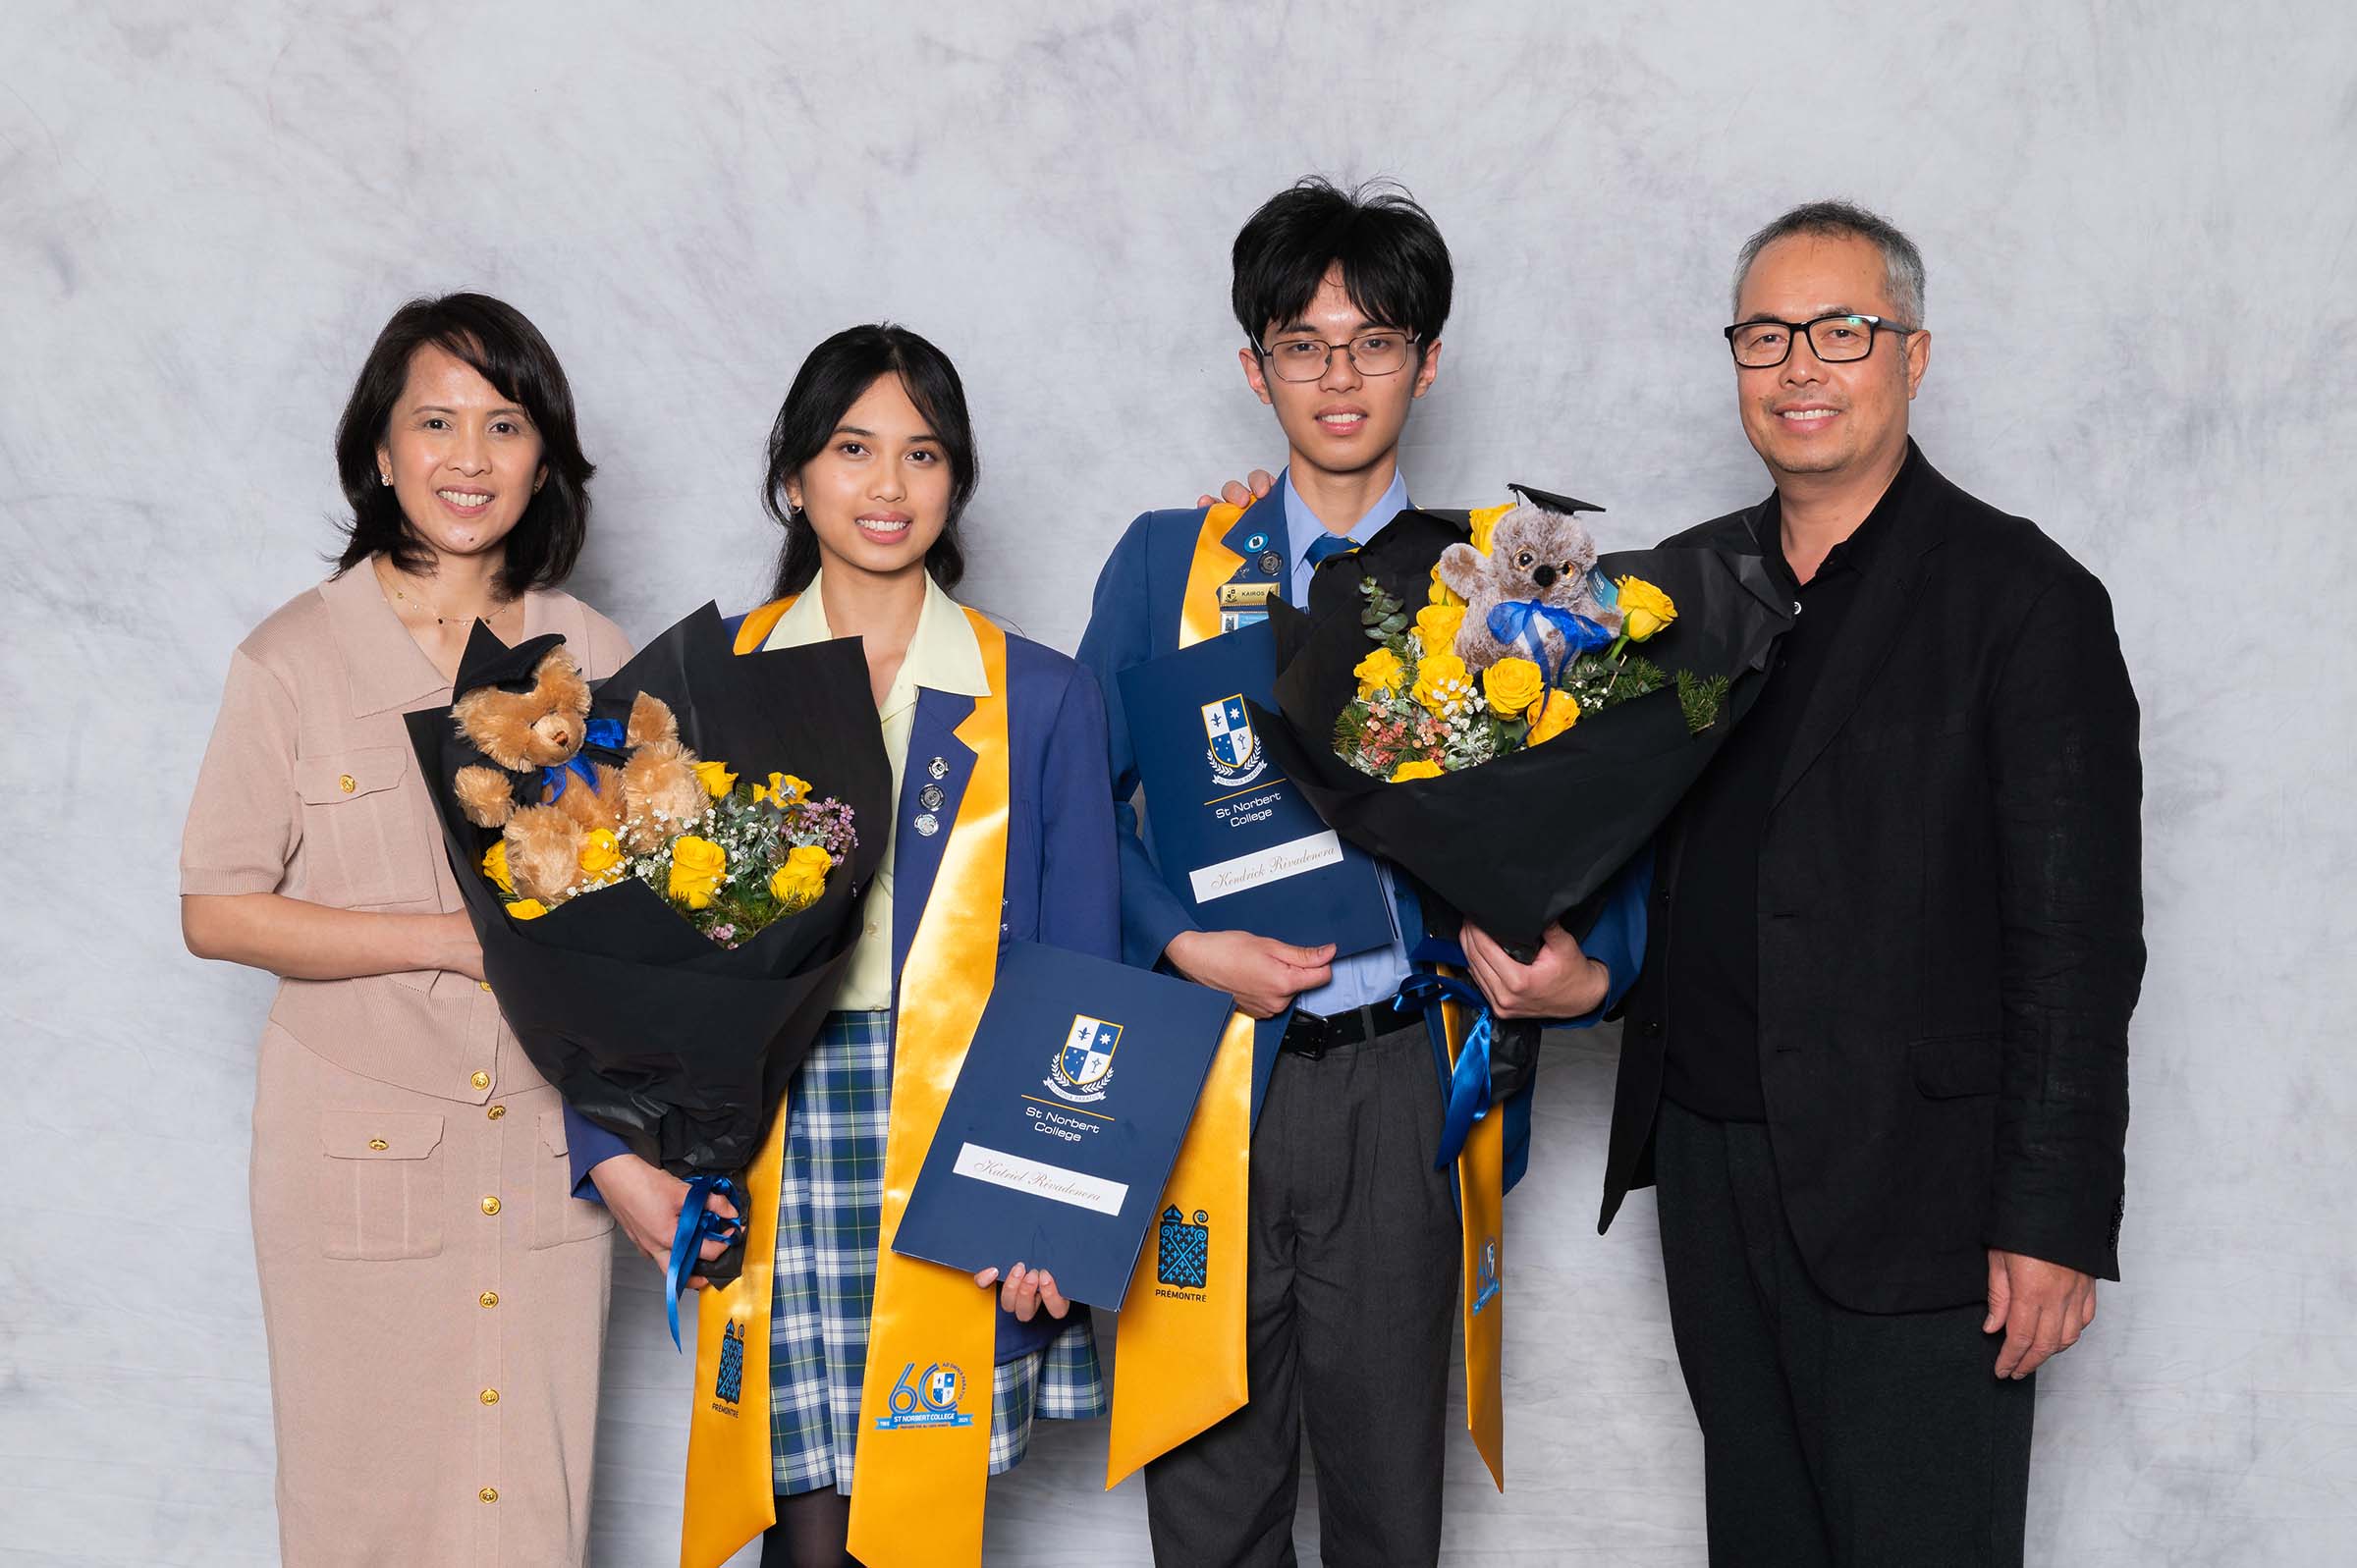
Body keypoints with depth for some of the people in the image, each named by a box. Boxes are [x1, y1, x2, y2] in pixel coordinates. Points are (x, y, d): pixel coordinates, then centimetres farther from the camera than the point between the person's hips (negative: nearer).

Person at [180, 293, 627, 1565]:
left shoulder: (596, 662, 5)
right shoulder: (297, 659, -4)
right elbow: (216, 912, -6)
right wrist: (456, 940, -15)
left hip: (547, 1155, 3)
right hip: (360, 1150, -2)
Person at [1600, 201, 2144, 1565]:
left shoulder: (2019, 595, -8)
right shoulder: (1689, 579, 10)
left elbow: (2077, 934, -11)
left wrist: (2055, 1221, -15)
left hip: (1908, 1197, -6)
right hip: (1706, 1164, 6)